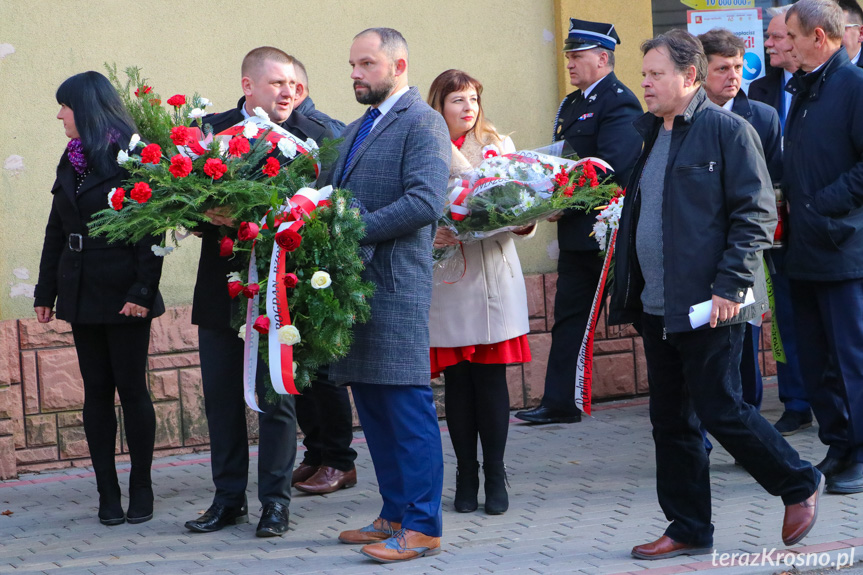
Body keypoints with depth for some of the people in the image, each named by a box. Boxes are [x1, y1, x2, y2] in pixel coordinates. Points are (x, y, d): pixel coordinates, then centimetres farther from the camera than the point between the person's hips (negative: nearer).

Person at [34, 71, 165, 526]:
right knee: (97, 391, 6)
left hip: (123, 297, -6)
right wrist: (46, 291, 12)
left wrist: (143, 291, -19)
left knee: (131, 389, 1)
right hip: (83, 296, 6)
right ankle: (108, 493, 11)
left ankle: (141, 489, 12)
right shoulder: (72, 161, 12)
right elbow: (56, 230, 16)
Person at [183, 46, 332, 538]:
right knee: (222, 397, 11)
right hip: (221, 289, 3)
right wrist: (213, 217, -20)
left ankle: (275, 501, 15)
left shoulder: (314, 137, -2)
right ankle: (229, 499, 23)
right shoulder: (210, 130, 3)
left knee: (276, 398, 3)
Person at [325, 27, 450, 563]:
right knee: (374, 409, 13)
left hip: (396, 284, -9)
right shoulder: (356, 130, 21)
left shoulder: (423, 123, -7)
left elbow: (425, 202, -19)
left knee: (409, 408, -6)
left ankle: (422, 527, 0)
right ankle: (395, 515, 22)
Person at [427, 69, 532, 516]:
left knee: (491, 378, 0)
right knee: (457, 381, 3)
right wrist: (430, 234, -18)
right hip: (445, 280, 0)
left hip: (493, 279, 1)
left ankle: (495, 477, 9)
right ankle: (466, 477, 14)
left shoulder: (498, 146, 8)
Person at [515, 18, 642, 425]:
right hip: (577, 232, 9)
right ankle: (559, 403, 13)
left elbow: (613, 167, -22)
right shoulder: (571, 104, 17)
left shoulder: (619, 102, -12)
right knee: (569, 318, 9)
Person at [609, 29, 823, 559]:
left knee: (720, 410, -5)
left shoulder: (727, 129, -8)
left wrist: (730, 285, -19)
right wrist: (627, 294, 16)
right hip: (657, 306, 8)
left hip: (708, 306, -8)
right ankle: (689, 530, 18)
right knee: (671, 421, 9)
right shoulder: (651, 134, 15)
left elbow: (756, 213, -12)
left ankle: (800, 484, 17)